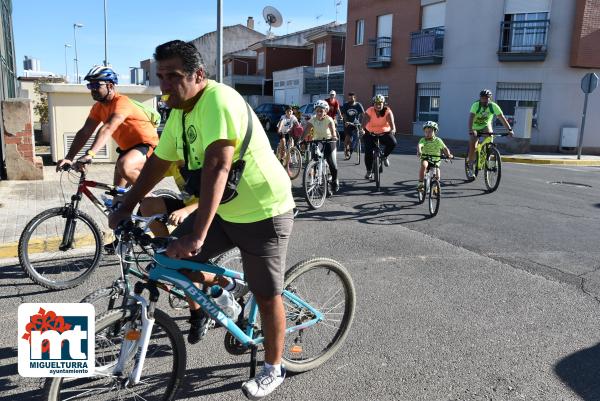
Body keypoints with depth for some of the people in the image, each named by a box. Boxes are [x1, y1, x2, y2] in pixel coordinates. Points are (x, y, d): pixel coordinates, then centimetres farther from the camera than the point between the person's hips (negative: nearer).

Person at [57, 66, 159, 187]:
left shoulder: (121, 102, -24)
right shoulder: (98, 107, 1)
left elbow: (107, 129, -39)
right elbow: (84, 132, -7)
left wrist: (89, 154, -51)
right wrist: (68, 158, -20)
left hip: (146, 144, -9)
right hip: (127, 147, 9)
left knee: (124, 166, -37)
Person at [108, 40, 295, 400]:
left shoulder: (218, 101, -25)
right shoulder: (179, 113, 3)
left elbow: (217, 168, -35)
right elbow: (158, 163, 12)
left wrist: (197, 235, -39)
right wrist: (125, 208, 13)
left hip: (264, 213, -8)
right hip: (225, 210, 8)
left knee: (266, 295, 4)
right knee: (173, 258, 3)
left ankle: (274, 369, 26)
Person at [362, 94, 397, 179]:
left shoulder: (387, 111, -13)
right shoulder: (369, 111, -15)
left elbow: (391, 122, -28)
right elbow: (364, 122, -28)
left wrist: (393, 129, -49)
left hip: (384, 133, 0)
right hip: (371, 134, 0)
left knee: (393, 143, -27)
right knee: (368, 152, -11)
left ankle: (384, 156, 4)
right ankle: (369, 171, 11)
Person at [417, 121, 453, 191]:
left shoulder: (438, 140, -2)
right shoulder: (423, 140, -6)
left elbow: (445, 148, -4)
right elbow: (419, 145, -25)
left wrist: (448, 154, -22)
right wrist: (419, 151, -47)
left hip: (436, 160, 1)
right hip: (425, 158, -1)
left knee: (437, 176, -11)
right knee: (424, 165, -36)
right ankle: (420, 183, -26)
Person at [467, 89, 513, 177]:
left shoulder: (494, 106, -20)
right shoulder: (475, 105, -26)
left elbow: (502, 118, -24)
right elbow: (471, 118, -39)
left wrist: (509, 129, -34)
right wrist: (470, 130, -55)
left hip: (486, 126, 2)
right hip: (475, 128, -2)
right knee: (472, 145, -15)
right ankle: (470, 166, 0)